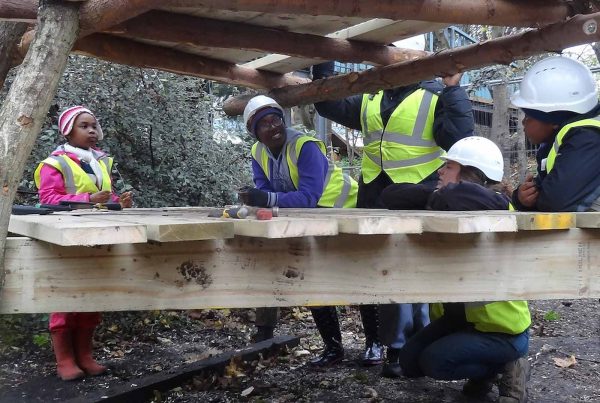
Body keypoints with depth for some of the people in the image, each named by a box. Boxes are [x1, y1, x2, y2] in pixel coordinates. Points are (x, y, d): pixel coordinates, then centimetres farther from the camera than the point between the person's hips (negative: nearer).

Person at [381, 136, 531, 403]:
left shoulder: (497, 207, -24)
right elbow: (391, 195, -9)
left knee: (434, 361, -22)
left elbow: (458, 198, -47)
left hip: (504, 328, -8)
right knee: (409, 362, 0)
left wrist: (439, 198, -24)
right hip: (460, 315, 8)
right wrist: (432, 198, -25)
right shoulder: (445, 205, -2)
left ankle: (507, 366, 3)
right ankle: (484, 370, 21)